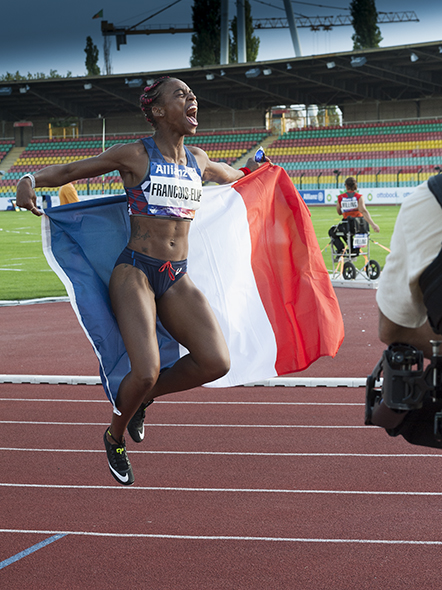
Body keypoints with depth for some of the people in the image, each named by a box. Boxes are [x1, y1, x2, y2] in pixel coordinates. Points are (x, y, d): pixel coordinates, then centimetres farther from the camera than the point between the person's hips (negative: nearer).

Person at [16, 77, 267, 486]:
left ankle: (140, 396, 12)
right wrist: (30, 180, -15)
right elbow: (68, 171, 0)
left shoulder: (198, 160, 12)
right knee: (146, 371, -22)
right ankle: (115, 437, 13)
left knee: (216, 362, -17)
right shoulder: (135, 155, -5)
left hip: (177, 278, 5)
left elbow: (230, 176, 38)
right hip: (135, 272, -5)